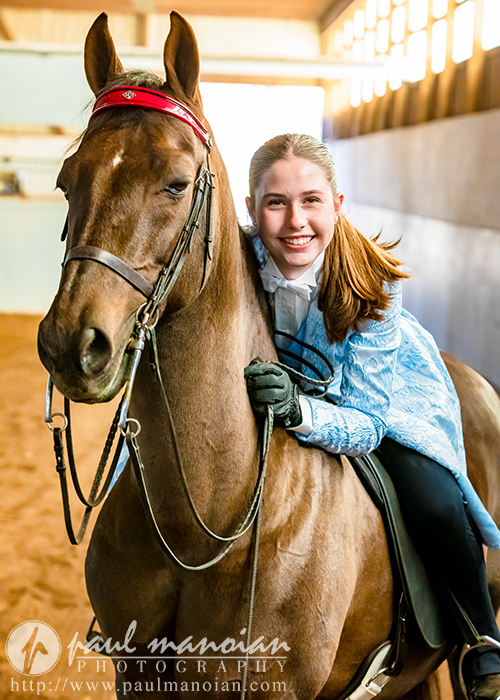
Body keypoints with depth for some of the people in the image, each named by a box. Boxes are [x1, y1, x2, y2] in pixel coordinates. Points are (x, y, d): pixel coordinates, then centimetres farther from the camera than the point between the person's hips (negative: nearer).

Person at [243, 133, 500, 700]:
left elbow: (366, 423, -32)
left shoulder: (371, 285, -33)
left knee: (433, 504, -24)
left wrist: (299, 412, -51)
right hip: (288, 387, 3)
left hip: (387, 395, -3)